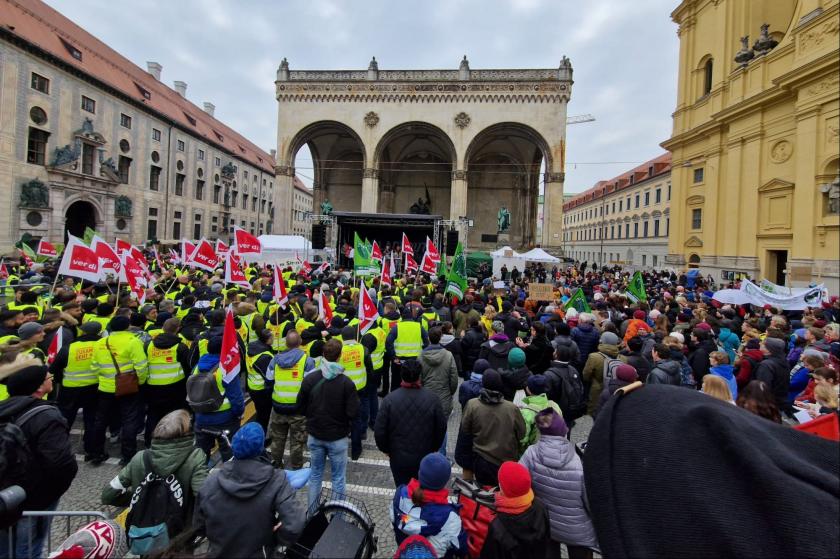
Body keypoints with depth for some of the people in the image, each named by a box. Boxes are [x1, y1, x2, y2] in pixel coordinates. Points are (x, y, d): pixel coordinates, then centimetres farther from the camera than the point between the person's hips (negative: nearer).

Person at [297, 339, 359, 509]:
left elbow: (300, 407, -1)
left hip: (314, 435, 3)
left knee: (315, 474, 20)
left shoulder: (309, 379, -11)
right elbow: (353, 412, -18)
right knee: (338, 478, 12)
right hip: (338, 437, -3)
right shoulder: (346, 383, -20)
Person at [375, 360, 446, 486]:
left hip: (398, 458, -1)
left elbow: (379, 431, -11)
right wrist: (434, 448, 12)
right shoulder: (432, 398, -14)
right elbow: (441, 428, -5)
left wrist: (385, 449, 7)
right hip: (425, 457, 1)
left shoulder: (390, 399, -17)